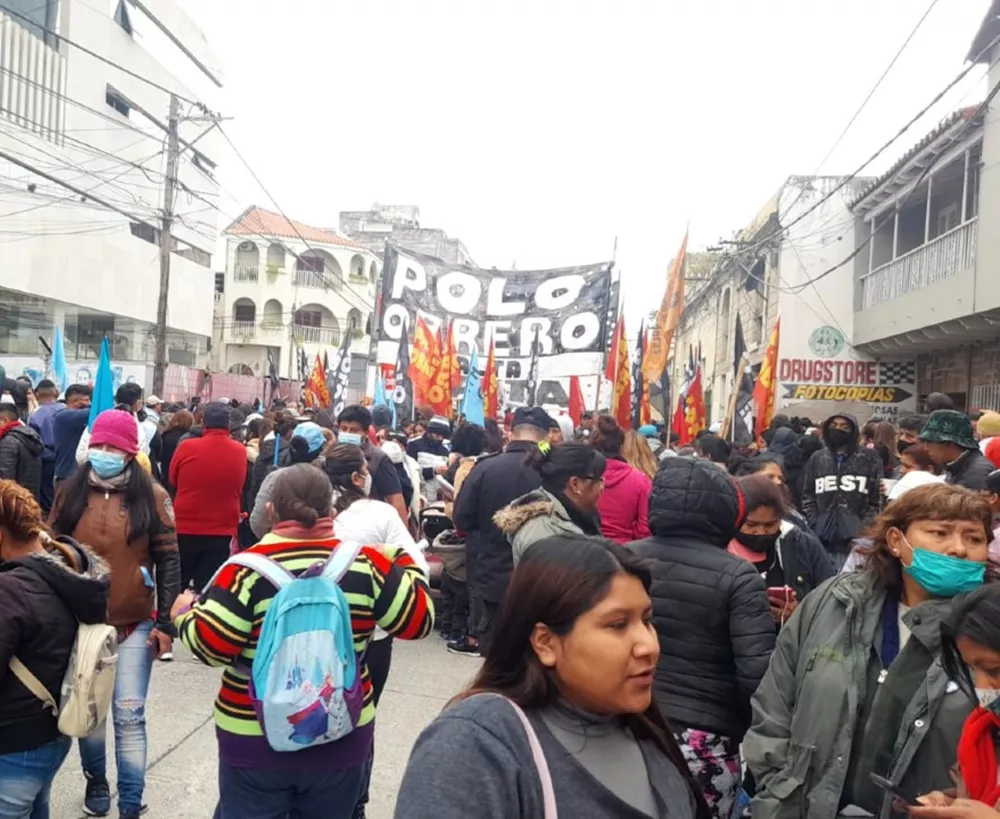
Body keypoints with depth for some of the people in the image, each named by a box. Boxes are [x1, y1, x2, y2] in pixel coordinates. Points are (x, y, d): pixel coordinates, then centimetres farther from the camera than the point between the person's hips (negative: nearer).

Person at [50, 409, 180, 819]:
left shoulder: (151, 495, -6)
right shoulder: (71, 492, 1)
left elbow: (168, 560, -4)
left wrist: (166, 623, -7)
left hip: (135, 622, -2)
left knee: (129, 716, 1)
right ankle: (96, 781, 39)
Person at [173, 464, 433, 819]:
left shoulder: (250, 566, -13)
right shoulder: (367, 561, -8)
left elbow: (209, 645, -14)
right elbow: (418, 621, -3)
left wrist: (184, 613, 6)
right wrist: (403, 559, 11)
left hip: (254, 739, -2)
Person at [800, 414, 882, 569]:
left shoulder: (869, 460, 6)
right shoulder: (817, 459, 13)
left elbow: (876, 501, 2)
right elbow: (808, 498, 12)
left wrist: (863, 532, -7)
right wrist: (815, 527, 0)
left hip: (856, 541, -2)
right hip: (823, 540, 2)